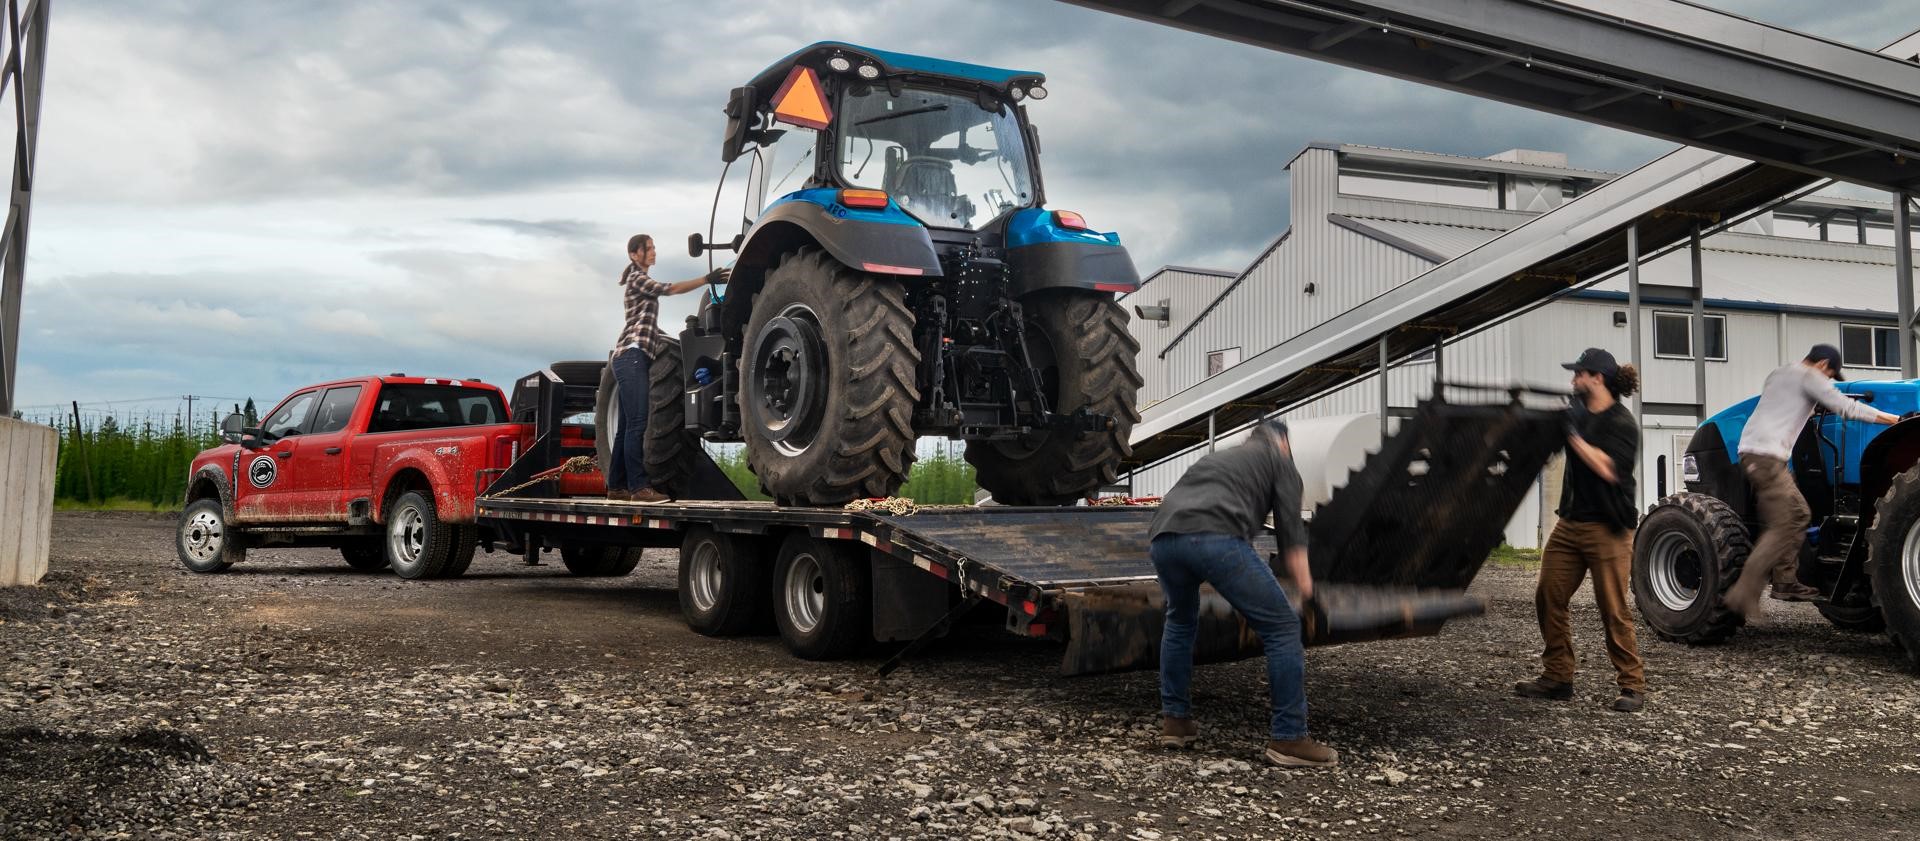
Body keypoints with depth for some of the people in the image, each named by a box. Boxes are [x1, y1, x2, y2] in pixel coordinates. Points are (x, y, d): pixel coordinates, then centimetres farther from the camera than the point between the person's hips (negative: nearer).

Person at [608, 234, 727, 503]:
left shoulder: (642, 283, 27)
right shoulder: (637, 278, -1)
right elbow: (669, 289, -16)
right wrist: (706, 279, -23)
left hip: (633, 357, 10)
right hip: (632, 353, -10)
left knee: (628, 426, 8)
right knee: (637, 423, -17)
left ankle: (616, 486, 9)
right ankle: (638, 486, -22)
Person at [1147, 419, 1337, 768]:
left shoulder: (1217, 459, 41)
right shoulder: (1279, 461, 24)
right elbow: (1290, 529, 13)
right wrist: (1303, 582, 23)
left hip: (1162, 536, 6)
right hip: (1215, 539, -6)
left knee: (1180, 620, 32)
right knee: (1282, 627, 5)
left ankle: (1174, 720, 32)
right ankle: (1288, 738, 7)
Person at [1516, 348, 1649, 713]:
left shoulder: (1621, 423, -12)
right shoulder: (1576, 413, 11)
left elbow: (1608, 469, -24)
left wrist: (1573, 434, -21)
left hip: (1607, 530, -8)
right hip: (1570, 524, 8)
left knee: (1613, 611, -5)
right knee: (1548, 598, 5)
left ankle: (1633, 686, 5)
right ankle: (1557, 677, 13)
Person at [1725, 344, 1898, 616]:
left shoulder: (1779, 373, 23)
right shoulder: (1809, 376, -4)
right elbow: (1846, 407, -7)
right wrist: (1895, 419, -2)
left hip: (1755, 453, 10)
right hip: (1765, 456, -10)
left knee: (1798, 512, 16)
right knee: (1782, 527, -13)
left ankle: (1785, 582, 15)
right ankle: (1744, 593, -19)